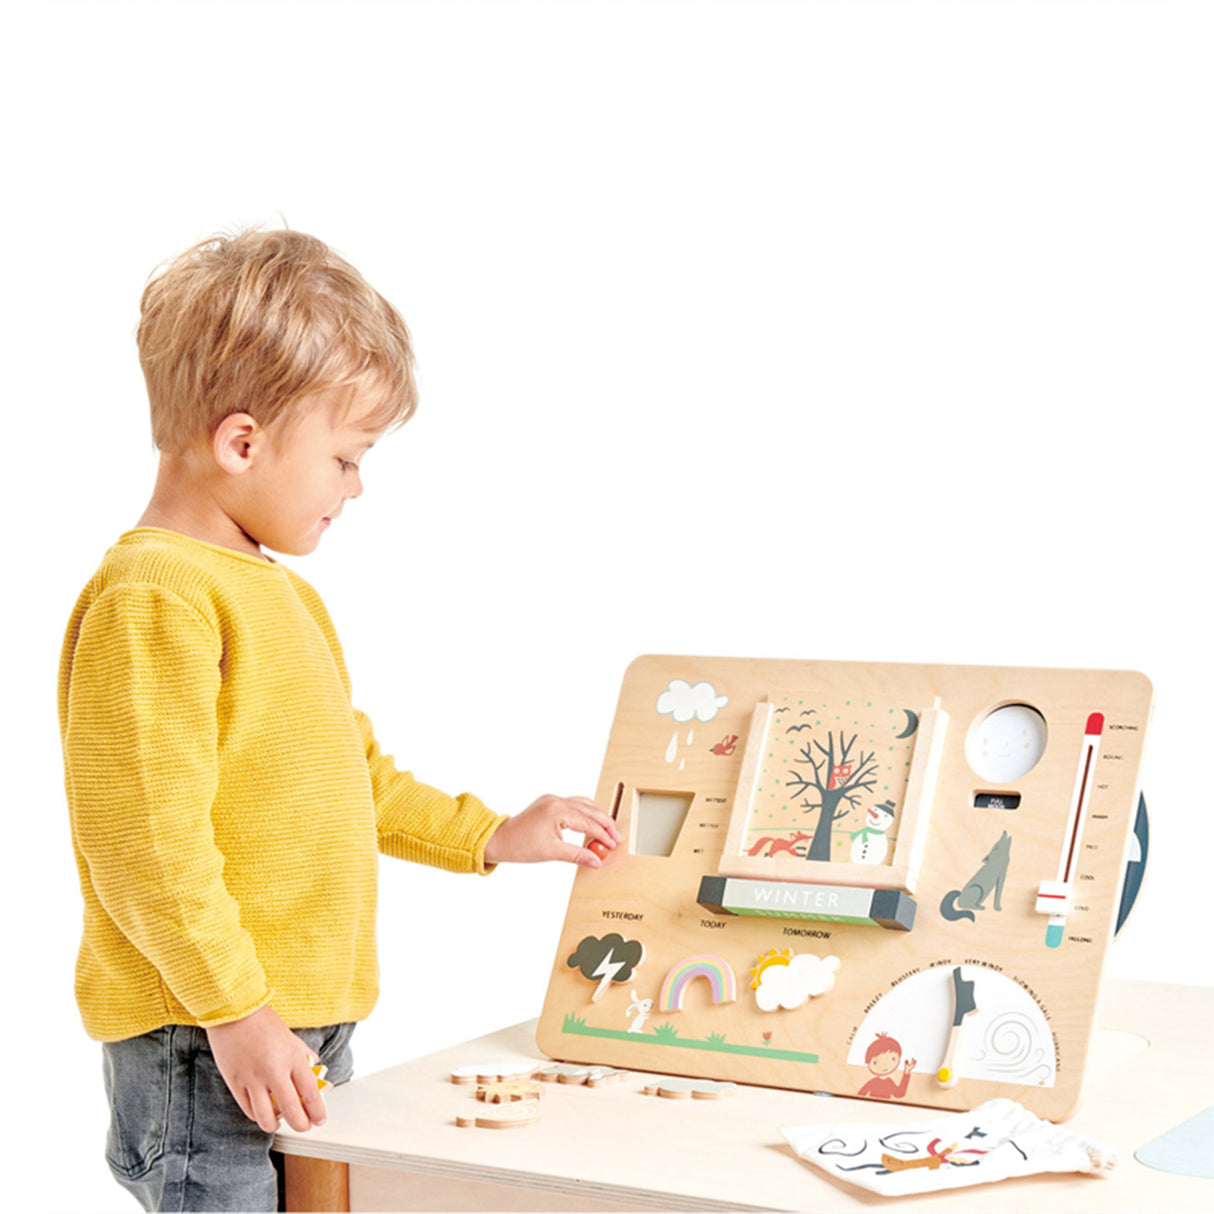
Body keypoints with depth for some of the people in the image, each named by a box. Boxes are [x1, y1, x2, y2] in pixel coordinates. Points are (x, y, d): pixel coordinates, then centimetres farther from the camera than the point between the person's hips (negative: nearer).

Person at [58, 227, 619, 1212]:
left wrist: (490, 836, 22)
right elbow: (147, 838, -22)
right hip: (204, 1045, -9)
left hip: (309, 1027, 10)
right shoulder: (151, 601, -17)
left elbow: (351, 777, 25)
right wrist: (235, 1014, -21)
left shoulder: (282, 591, 16)